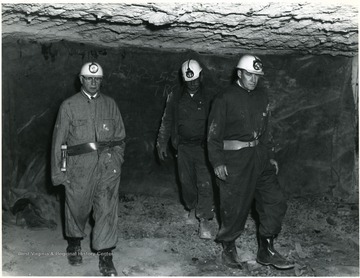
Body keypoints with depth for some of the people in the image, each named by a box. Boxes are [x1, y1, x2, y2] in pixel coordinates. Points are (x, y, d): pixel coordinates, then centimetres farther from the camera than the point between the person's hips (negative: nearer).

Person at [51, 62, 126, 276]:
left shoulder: (110, 104, 11)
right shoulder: (69, 105, 4)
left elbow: (120, 136, 15)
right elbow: (59, 140, 4)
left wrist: (117, 159, 4)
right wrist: (58, 170, 0)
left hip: (108, 164, 1)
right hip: (79, 166, -1)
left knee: (107, 208, -2)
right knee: (78, 206, 10)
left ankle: (106, 255, 8)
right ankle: (74, 243, 37)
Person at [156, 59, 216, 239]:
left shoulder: (209, 98, 1)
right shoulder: (175, 98, 7)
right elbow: (166, 122, 12)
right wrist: (161, 143, 9)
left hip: (203, 147, -2)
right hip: (184, 147, 3)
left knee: (205, 183, -10)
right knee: (186, 181, 10)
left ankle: (204, 221, -6)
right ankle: (192, 209, 34)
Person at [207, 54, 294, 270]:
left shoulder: (262, 98, 12)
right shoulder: (225, 99, -8)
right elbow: (214, 134, -8)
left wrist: (271, 156, 16)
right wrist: (218, 162, -14)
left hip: (259, 157, 7)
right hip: (234, 159, -6)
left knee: (275, 202, 5)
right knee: (235, 207, 1)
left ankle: (266, 251, 18)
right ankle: (229, 249, 23)